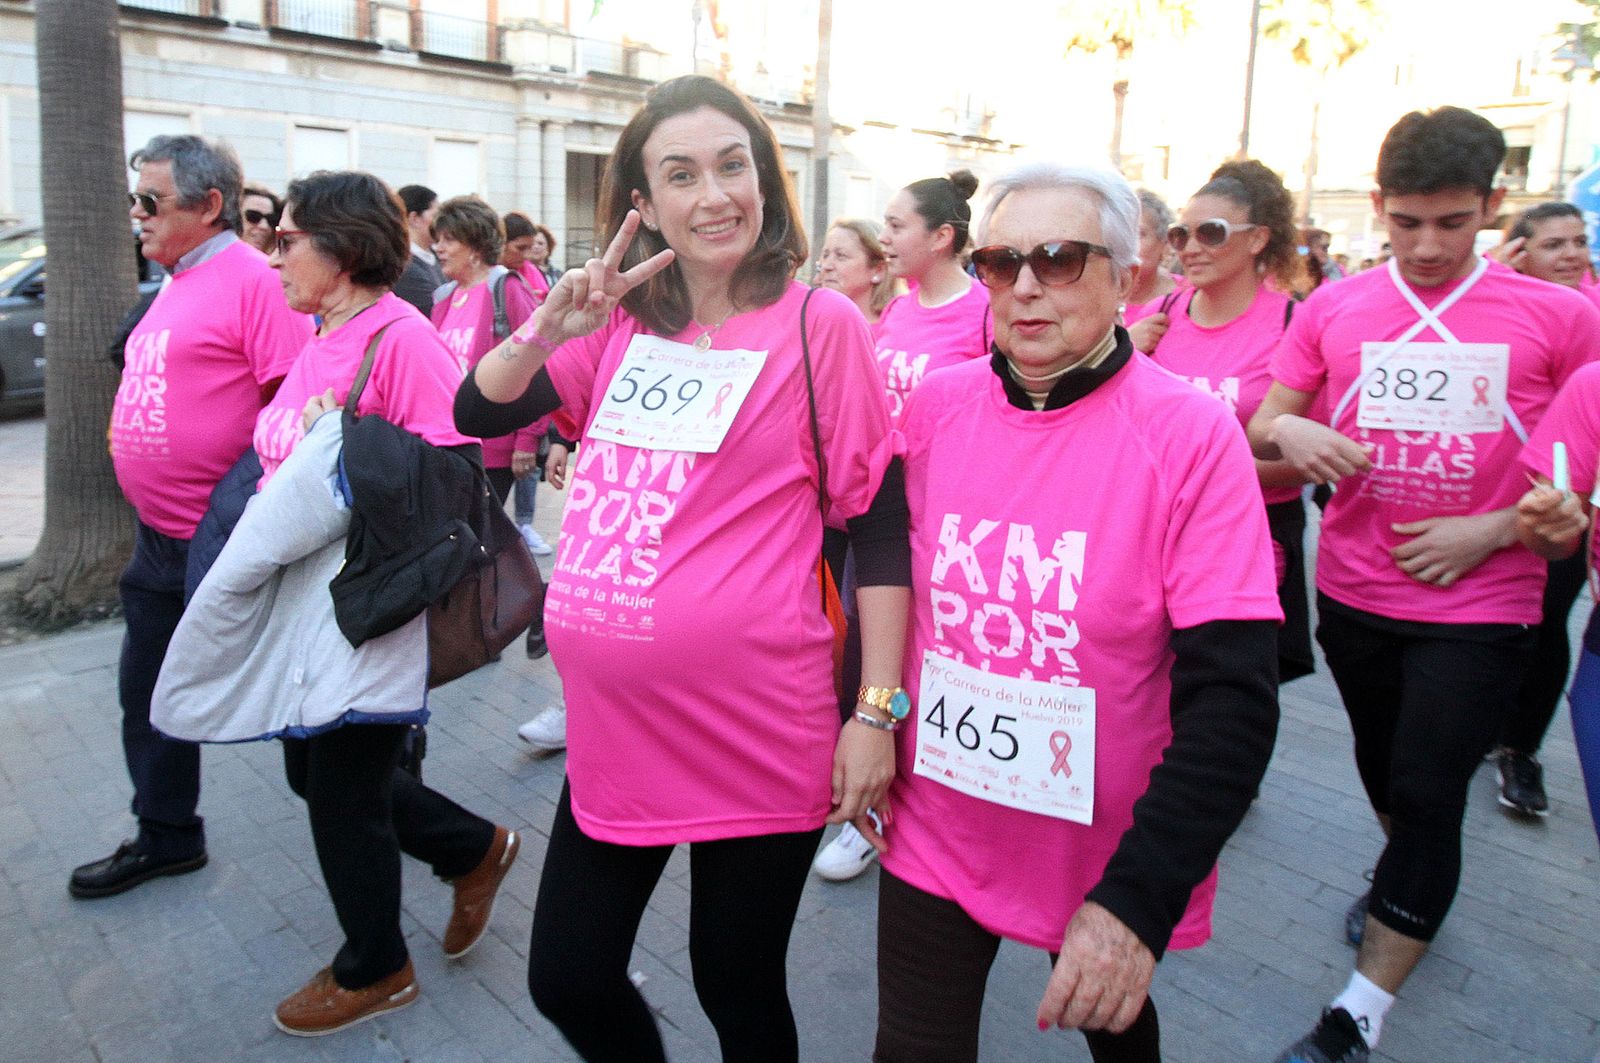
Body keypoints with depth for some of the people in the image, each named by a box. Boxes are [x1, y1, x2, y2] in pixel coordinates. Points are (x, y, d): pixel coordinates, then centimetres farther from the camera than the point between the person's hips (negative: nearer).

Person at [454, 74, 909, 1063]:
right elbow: (476, 414, 7)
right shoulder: (621, 323, 6)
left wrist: (876, 714, -11)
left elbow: (882, 525, -8)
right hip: (614, 730, 5)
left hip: (757, 736, -5)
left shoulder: (819, 324, -9)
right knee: (567, 980, 17)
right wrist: (551, 327, -12)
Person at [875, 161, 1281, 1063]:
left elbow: (1233, 698, -21)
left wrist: (1138, 898, -27)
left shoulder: (1193, 435, -18)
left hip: (1106, 847, -1)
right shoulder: (939, 404, -6)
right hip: (933, 828, 2)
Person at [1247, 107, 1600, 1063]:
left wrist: (1496, 528, -15)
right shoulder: (1332, 310, -1)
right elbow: (1263, 427, 3)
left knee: (1428, 797, -2)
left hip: (1479, 605, -3)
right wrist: (1287, 432, -21)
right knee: (1384, 768, 21)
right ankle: (1411, 885, 52)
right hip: (1352, 592, 3)